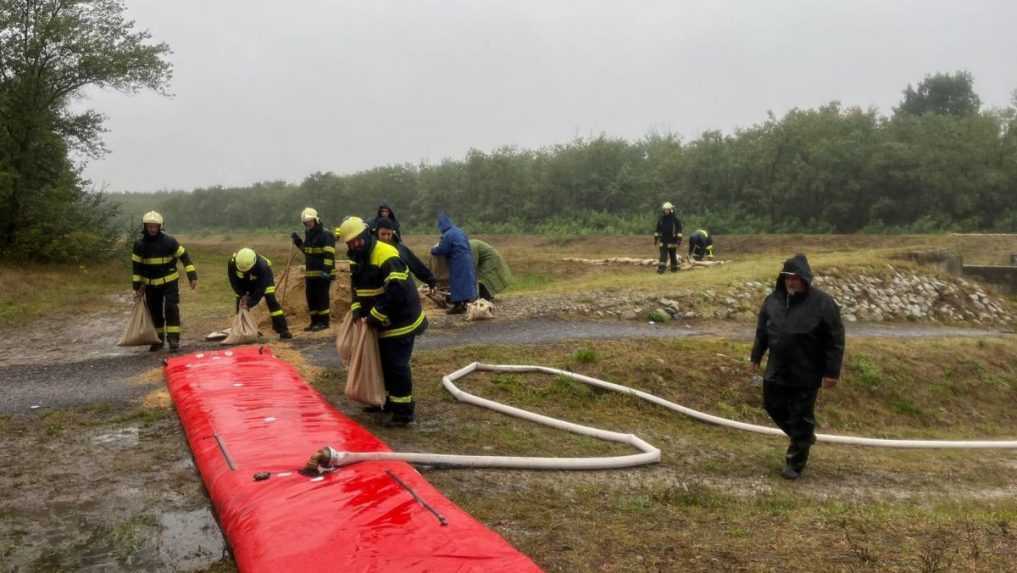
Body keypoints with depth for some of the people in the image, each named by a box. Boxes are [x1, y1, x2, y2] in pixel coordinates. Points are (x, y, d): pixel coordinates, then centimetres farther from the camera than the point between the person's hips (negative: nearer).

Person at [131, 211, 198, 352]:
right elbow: (136, 266, 4)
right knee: (155, 312, 11)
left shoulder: (169, 241, -10)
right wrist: (137, 286, 1)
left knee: (171, 309, -11)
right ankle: (158, 340, 24)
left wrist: (192, 276, -13)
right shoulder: (139, 245, -3)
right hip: (151, 284, 3)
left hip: (170, 281, -3)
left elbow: (184, 257, -7)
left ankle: (174, 340, -8)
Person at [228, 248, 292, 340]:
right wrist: (242, 295, -22)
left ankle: (282, 330, -17)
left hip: (264, 278, -4)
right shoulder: (232, 263, -33)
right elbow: (234, 282, -16)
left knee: (271, 300, -17)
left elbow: (260, 289, -36)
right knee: (240, 302, -5)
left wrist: (249, 303, -37)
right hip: (244, 281, 4)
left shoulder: (262, 266, -42)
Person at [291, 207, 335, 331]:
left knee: (322, 297, -6)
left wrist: (326, 270, -27)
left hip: (322, 273, -8)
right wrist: (299, 243, 14)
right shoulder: (308, 234, 16)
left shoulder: (325, 234, -11)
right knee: (311, 297, 10)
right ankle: (315, 321, 18)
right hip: (310, 273, 9)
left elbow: (329, 254, -19)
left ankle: (324, 322, 1)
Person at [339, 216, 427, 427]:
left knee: (397, 365, -6)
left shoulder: (386, 256, -24)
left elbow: (396, 292, -30)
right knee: (384, 362, 19)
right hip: (384, 322, 10)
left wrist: (373, 317, -24)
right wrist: (357, 308, -5)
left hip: (400, 321, -10)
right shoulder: (358, 259, 7)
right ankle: (390, 402, 35)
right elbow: (357, 286, 15)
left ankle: (404, 412, 4)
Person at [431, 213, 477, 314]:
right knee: (466, 280, 12)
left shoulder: (447, 235, -15)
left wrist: (433, 250, 9)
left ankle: (458, 305, -1)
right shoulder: (459, 231, 12)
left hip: (458, 262, -8)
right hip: (467, 259, 8)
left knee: (457, 282, -3)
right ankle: (465, 303, 19)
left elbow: (441, 250, -11)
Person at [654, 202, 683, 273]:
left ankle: (674, 268, 19)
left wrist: (679, 239, -13)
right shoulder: (661, 219, 7)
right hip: (663, 241, 2)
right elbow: (657, 230, 14)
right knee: (663, 255, -7)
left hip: (672, 241, -2)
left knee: (673, 255, 7)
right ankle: (661, 268, -13)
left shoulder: (675, 219, -4)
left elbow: (679, 230, -5)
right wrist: (655, 239, 13)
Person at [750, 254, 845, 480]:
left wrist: (831, 371, -14)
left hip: (806, 376, -5)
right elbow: (762, 331, 13)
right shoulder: (773, 299, 1)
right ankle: (804, 436, 41)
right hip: (777, 371, 5)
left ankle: (795, 463, 20)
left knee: (800, 419, 5)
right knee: (774, 407, 16)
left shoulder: (822, 303, -14)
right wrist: (756, 356, 16)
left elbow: (835, 340, -12)